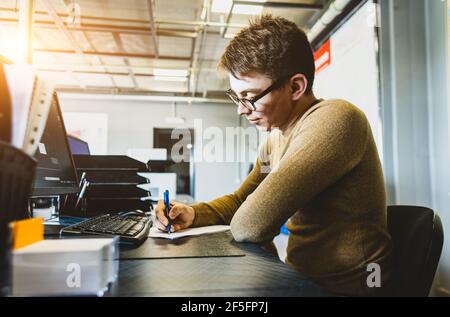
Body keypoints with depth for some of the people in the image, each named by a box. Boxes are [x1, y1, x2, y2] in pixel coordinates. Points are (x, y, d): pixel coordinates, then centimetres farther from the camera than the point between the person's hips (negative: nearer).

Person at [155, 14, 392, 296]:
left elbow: (248, 225, -30)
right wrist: (193, 214, -4)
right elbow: (240, 201, 14)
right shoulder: (276, 140, 4)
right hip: (301, 277, 7)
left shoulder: (335, 120, -24)